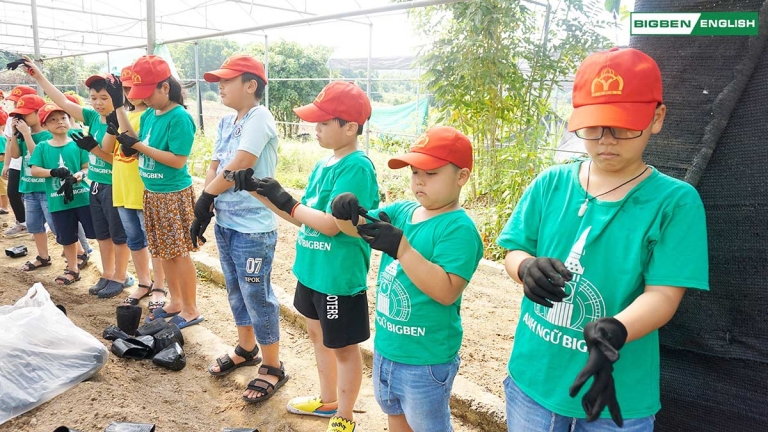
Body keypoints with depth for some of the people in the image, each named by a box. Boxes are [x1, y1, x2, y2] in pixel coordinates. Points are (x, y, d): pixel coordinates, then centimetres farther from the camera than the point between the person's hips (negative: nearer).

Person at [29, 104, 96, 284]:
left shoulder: (78, 143, -2)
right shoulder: (42, 147, 4)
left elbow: (88, 167, -3)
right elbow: (34, 170, 0)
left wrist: (77, 176, -22)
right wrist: (54, 172, -17)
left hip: (83, 197, -2)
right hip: (58, 201, 3)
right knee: (67, 237, 15)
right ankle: (72, 269, 30)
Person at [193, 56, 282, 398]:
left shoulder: (259, 118, -15)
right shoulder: (226, 122, 11)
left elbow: (239, 166, -21)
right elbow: (214, 166, 8)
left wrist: (206, 197, -9)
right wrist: (203, 211, -3)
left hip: (253, 228, -9)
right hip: (225, 222, 9)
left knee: (257, 296, 1)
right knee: (236, 291, 21)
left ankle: (271, 365, 18)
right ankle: (246, 348, 40)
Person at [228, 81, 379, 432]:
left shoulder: (357, 168, -21)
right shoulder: (324, 165, 6)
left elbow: (331, 224, -26)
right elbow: (301, 216, 10)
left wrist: (285, 199, -17)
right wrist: (260, 191, 2)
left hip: (340, 277, -9)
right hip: (311, 271, 9)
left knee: (343, 347, 9)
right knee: (318, 335, 23)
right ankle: (327, 401, 44)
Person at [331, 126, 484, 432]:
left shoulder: (459, 228, -22)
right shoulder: (402, 210, 1)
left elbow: (447, 292, -30)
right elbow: (356, 227, 3)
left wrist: (400, 247, -35)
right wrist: (346, 212, -21)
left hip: (426, 360, -7)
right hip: (385, 347, 7)